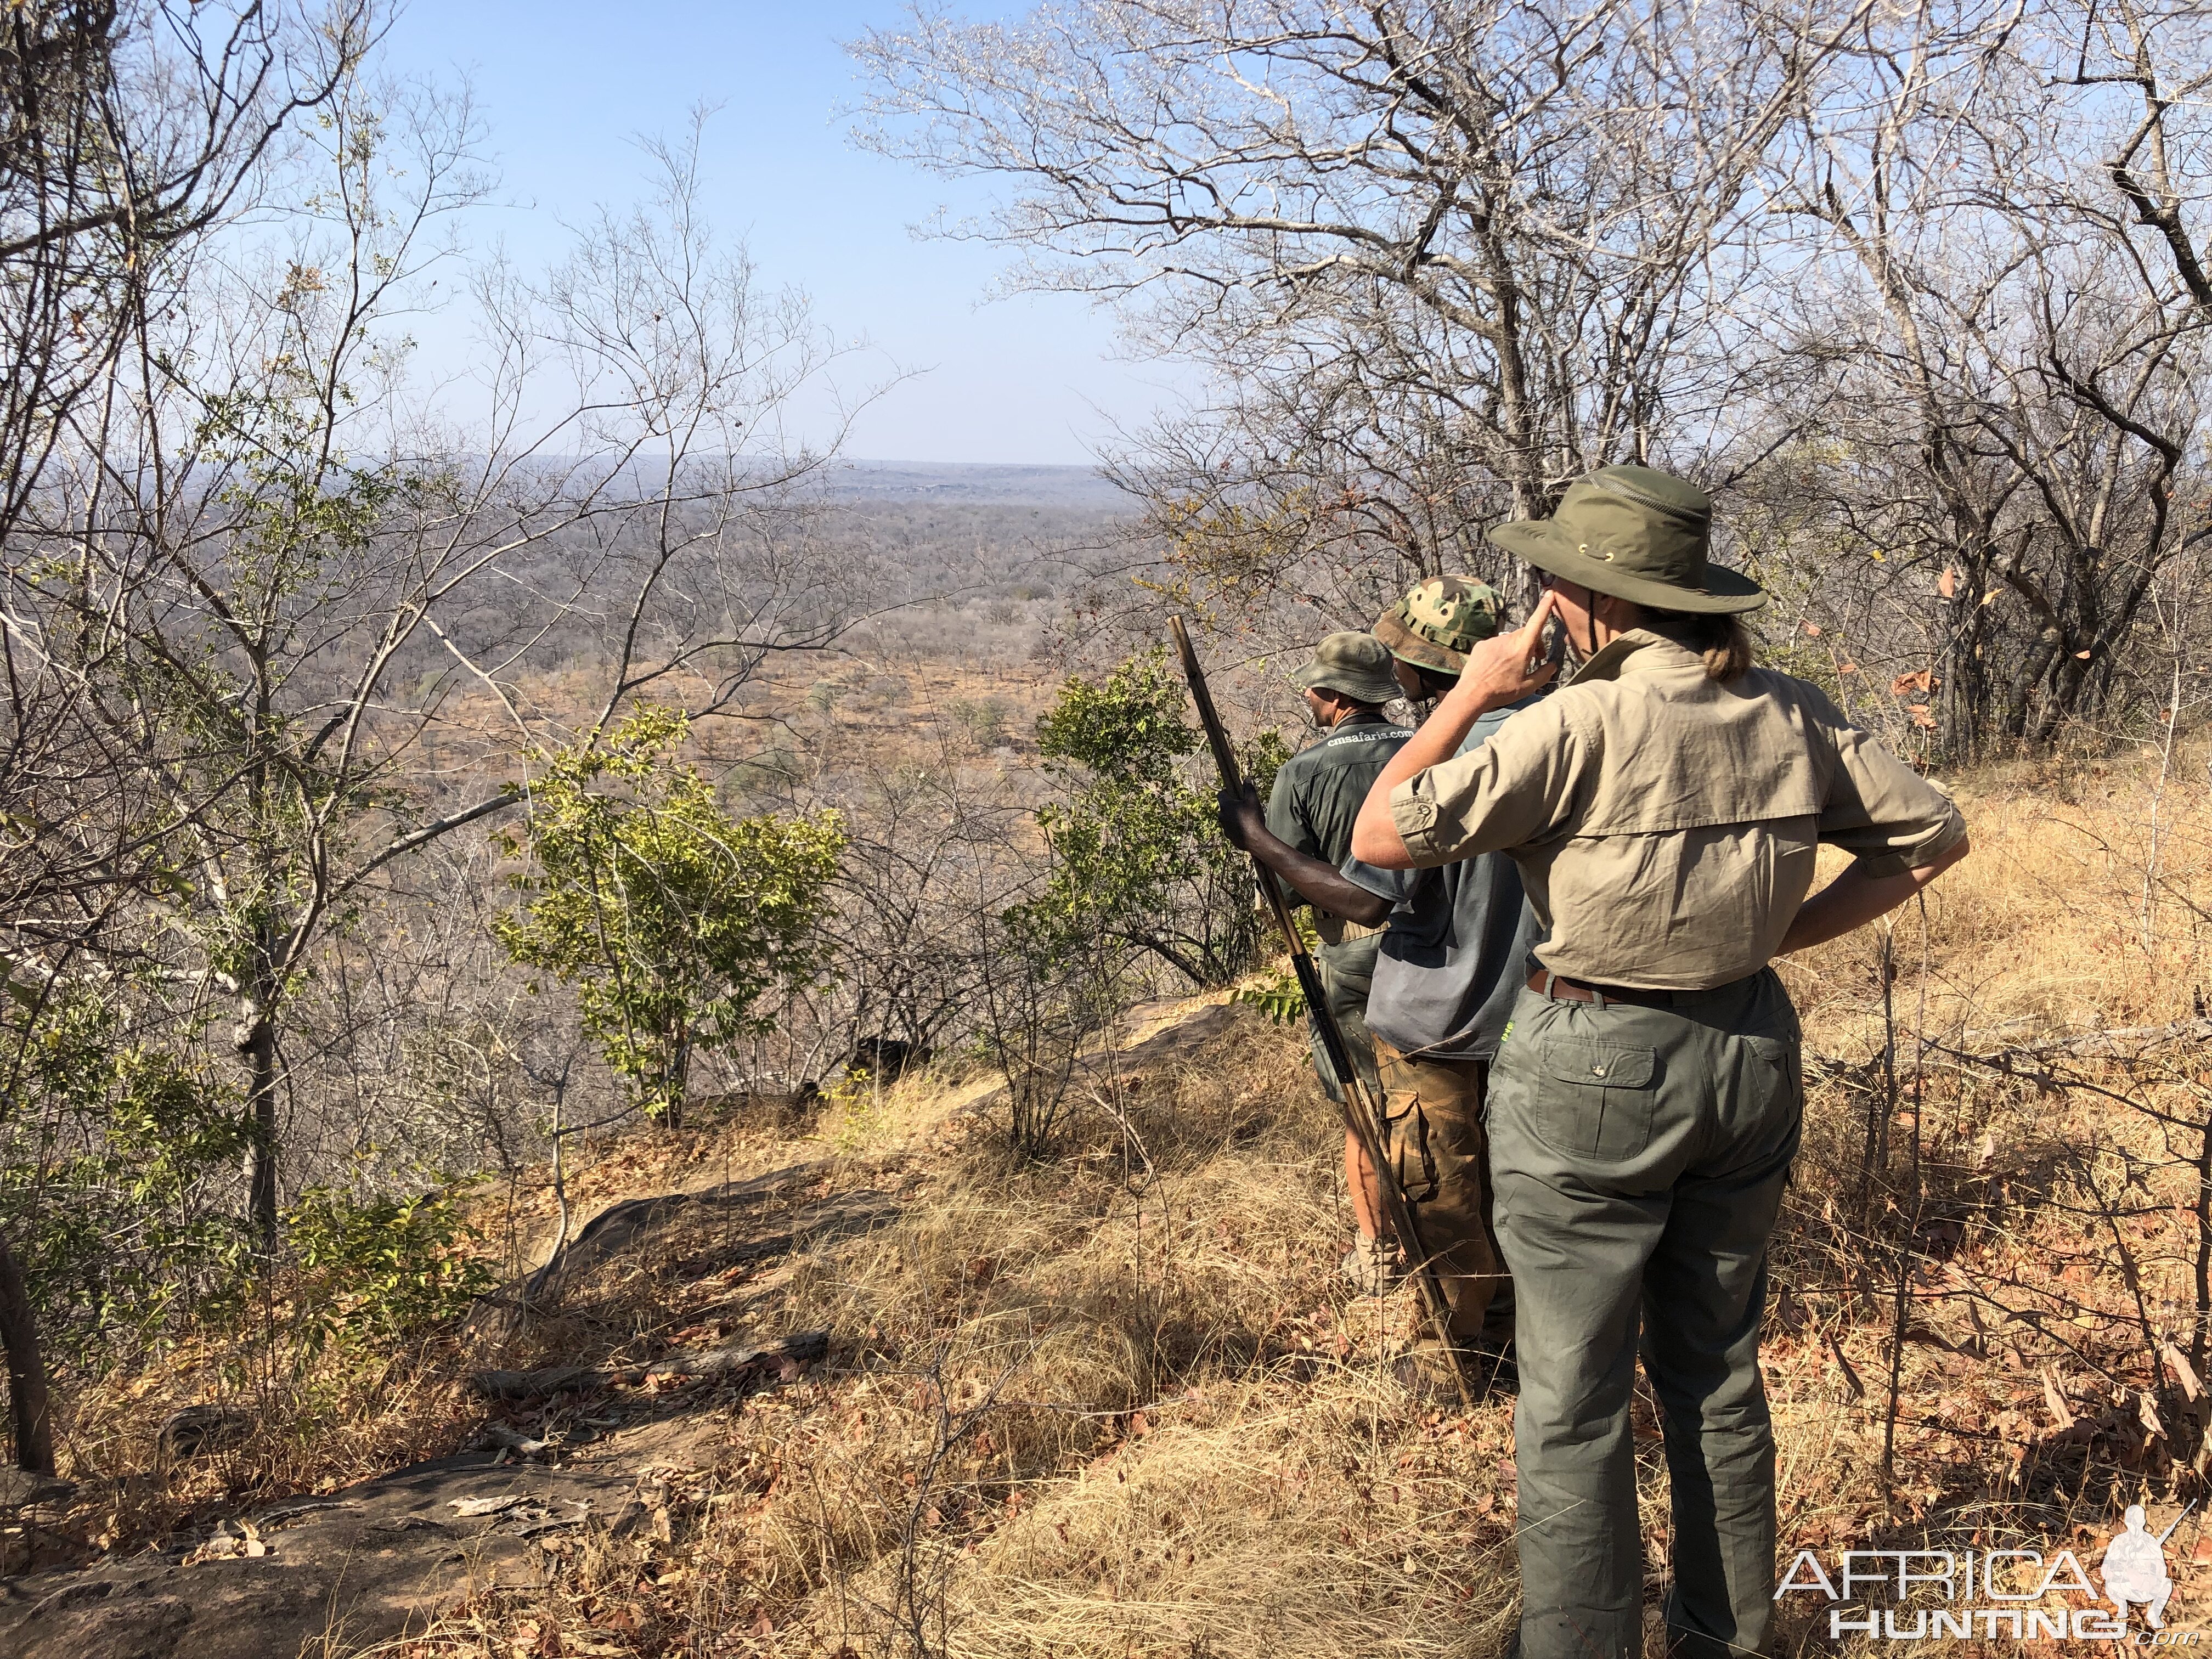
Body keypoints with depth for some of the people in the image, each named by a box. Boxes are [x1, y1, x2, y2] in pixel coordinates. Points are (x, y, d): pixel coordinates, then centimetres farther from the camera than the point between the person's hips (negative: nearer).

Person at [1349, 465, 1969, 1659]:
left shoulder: (1583, 723, -19)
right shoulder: (1789, 714, 0)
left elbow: (1381, 837, -17)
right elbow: (1932, 833, 8)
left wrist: (1474, 692, -7)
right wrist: (1783, 934, 7)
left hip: (1594, 1071, -6)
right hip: (1749, 1056, 7)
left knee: (1573, 1403, 7)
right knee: (1720, 1374, 21)